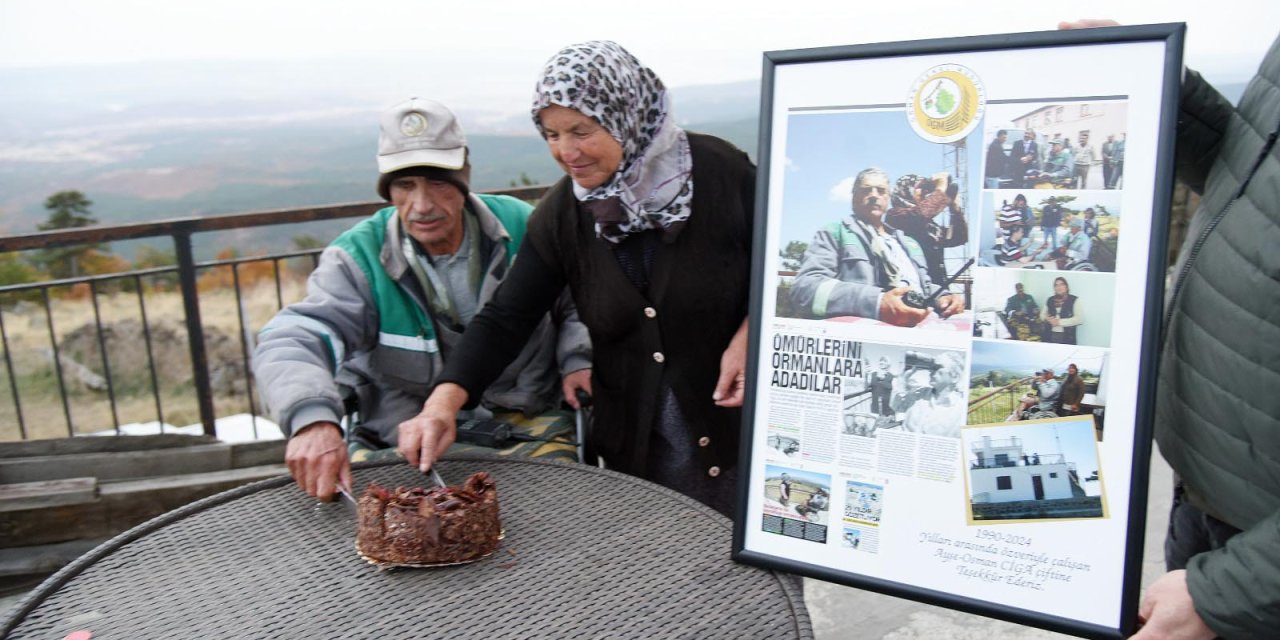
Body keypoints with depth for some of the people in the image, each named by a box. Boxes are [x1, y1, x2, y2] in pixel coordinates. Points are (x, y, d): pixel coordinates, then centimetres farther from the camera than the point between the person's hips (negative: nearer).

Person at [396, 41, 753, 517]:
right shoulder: (561, 215, -4)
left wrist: (748, 337, -17)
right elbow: (506, 316, -6)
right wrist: (444, 400, -19)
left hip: (736, 429, -2)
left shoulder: (720, 172, -13)